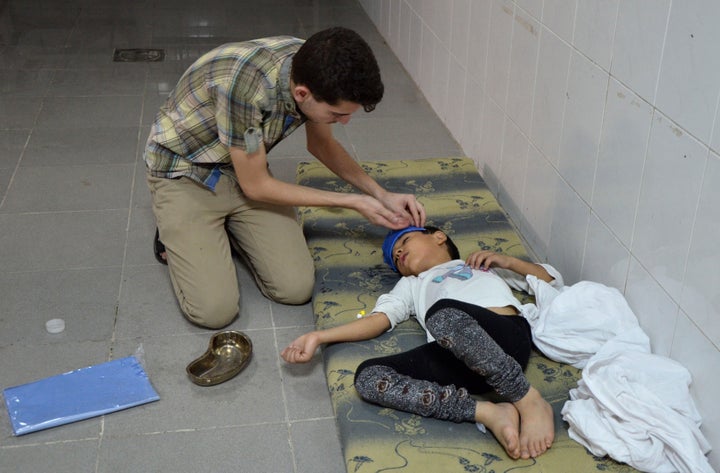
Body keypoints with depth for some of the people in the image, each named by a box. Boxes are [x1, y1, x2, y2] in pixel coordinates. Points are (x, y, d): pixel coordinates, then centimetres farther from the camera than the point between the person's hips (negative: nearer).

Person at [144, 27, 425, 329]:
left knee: (296, 289, -10)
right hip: (185, 174, -5)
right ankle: (177, 234, 11)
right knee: (215, 310, -18)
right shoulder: (246, 86, -38)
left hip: (244, 168, 5)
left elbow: (321, 143, 5)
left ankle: (227, 226, 15)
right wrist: (352, 202, -17)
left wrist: (382, 196, -5)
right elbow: (255, 186, -23)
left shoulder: (314, 68, -17)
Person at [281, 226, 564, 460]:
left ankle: (529, 401, -23)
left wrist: (506, 260, 14)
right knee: (368, 377, -21)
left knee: (443, 315, -35)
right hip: (457, 354, 3)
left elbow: (552, 281, 29)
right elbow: (379, 319, 19)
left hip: (506, 336, -3)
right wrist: (318, 337, 6)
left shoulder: (484, 263, 34)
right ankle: (488, 413, -26)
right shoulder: (411, 285, 38)